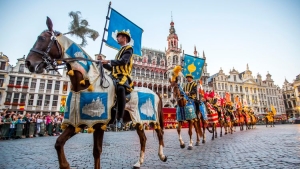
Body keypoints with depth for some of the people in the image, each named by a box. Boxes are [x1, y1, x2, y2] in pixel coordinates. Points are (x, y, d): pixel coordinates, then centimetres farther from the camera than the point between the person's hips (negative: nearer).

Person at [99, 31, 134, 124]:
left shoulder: (128, 48, 6)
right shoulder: (120, 51, 30)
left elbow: (123, 61, -14)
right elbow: (112, 67, 27)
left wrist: (108, 61, -14)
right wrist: (103, 62, 18)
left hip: (123, 77, -9)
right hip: (115, 76, 10)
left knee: (120, 88, -40)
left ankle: (120, 118, -37)